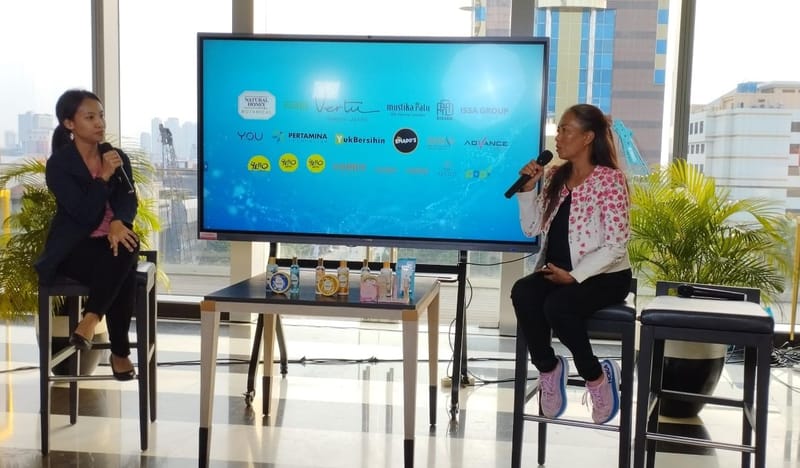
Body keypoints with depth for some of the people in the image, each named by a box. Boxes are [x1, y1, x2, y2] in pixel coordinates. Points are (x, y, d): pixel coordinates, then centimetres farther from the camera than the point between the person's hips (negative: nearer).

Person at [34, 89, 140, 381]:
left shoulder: (118, 157, 9)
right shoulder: (58, 164, -6)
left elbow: (128, 200, -5)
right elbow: (85, 213, -16)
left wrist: (119, 223, -27)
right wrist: (104, 177, -20)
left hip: (111, 240, 4)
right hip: (73, 248, -4)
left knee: (126, 250, -34)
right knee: (123, 274, -33)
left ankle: (90, 320, -26)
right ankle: (120, 352, -23)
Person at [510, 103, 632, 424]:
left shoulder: (609, 179, -10)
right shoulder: (554, 176, 10)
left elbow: (615, 245, -15)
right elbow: (531, 230, 11)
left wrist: (574, 276, -22)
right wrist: (528, 189, -2)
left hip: (604, 275, -5)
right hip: (558, 271, 5)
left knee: (557, 305, -33)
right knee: (522, 293, -25)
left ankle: (597, 377, -8)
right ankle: (548, 369, -6)